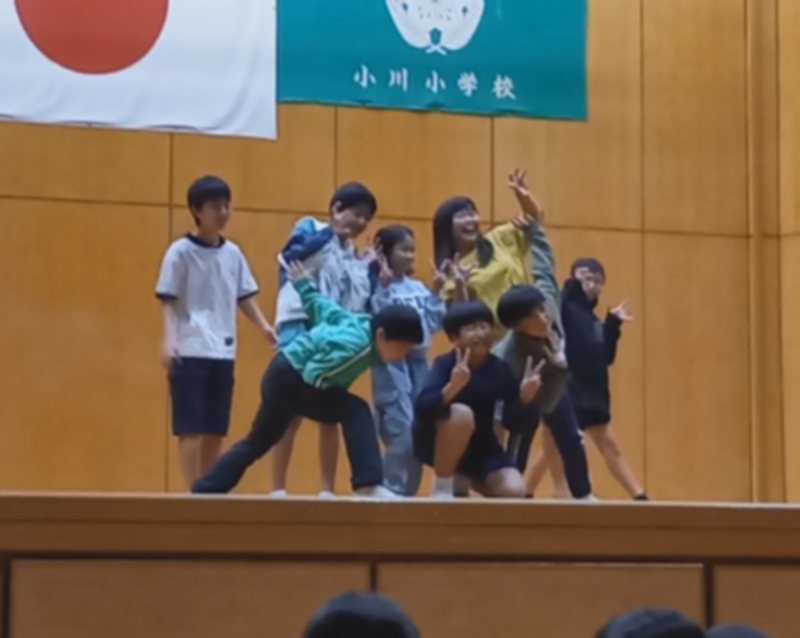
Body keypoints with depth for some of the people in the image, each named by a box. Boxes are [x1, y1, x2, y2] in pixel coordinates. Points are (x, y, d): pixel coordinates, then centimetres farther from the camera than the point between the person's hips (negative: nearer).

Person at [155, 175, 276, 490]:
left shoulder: (233, 253, 11)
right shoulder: (181, 252, -4)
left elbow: (244, 296, 16)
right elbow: (169, 301, -5)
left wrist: (264, 327, 2)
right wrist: (169, 339, -18)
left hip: (223, 353, 5)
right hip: (190, 352, -5)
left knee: (216, 430, 8)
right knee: (191, 428, -5)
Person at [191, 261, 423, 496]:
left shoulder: (361, 325, -2)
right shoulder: (354, 344, -28)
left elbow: (325, 309, 10)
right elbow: (312, 375, -27)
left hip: (284, 377, 10)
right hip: (288, 378, -10)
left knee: (256, 443, 21)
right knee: (355, 411, -19)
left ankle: (203, 492, 29)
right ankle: (368, 484, -25)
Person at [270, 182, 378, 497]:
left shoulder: (354, 258, 18)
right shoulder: (310, 229, 4)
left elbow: (362, 307, 12)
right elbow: (292, 255, -17)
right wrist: (331, 232, -12)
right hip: (301, 328, -6)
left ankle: (327, 490, 10)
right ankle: (278, 489, -4)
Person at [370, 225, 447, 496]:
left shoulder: (418, 288, 12)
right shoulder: (380, 286, -6)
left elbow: (433, 324, 9)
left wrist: (436, 293, 3)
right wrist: (384, 286, -21)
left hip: (419, 361, 7)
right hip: (392, 362, -7)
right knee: (403, 431, -14)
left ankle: (407, 491, 16)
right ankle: (392, 491, -5)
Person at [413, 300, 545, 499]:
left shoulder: (500, 369, -5)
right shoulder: (445, 364, -18)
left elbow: (512, 423, -3)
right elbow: (423, 406, -35)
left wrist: (524, 398, -22)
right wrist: (453, 387, -52)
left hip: (480, 447, 5)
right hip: (435, 442, -5)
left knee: (514, 491, -17)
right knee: (462, 414, -37)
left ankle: (466, 480, 17)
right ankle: (443, 486, -15)